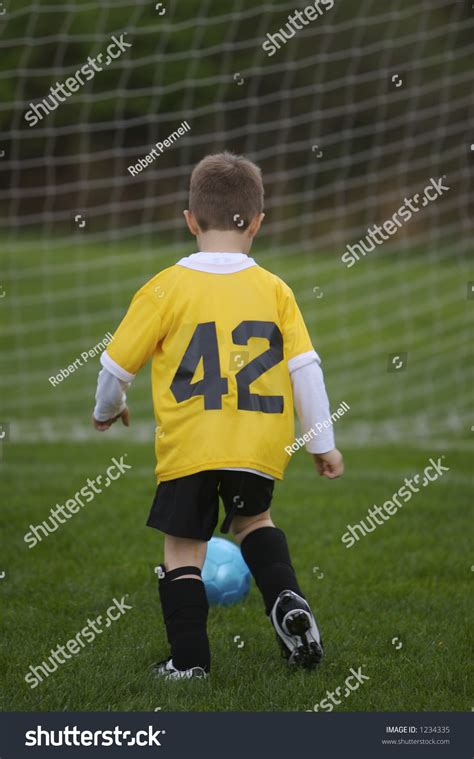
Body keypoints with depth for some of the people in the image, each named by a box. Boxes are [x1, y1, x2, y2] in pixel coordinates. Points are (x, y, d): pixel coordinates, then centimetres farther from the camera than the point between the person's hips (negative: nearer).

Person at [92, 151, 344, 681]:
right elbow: (306, 368, 0)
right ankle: (287, 601, 6)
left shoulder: (168, 287, -3)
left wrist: (106, 410, 23)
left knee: (183, 548, 9)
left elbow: (117, 363, 3)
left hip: (188, 447, -3)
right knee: (252, 519, 28)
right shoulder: (274, 290, 2)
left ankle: (189, 660, 7)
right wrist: (322, 442, 9)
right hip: (261, 448, 3)